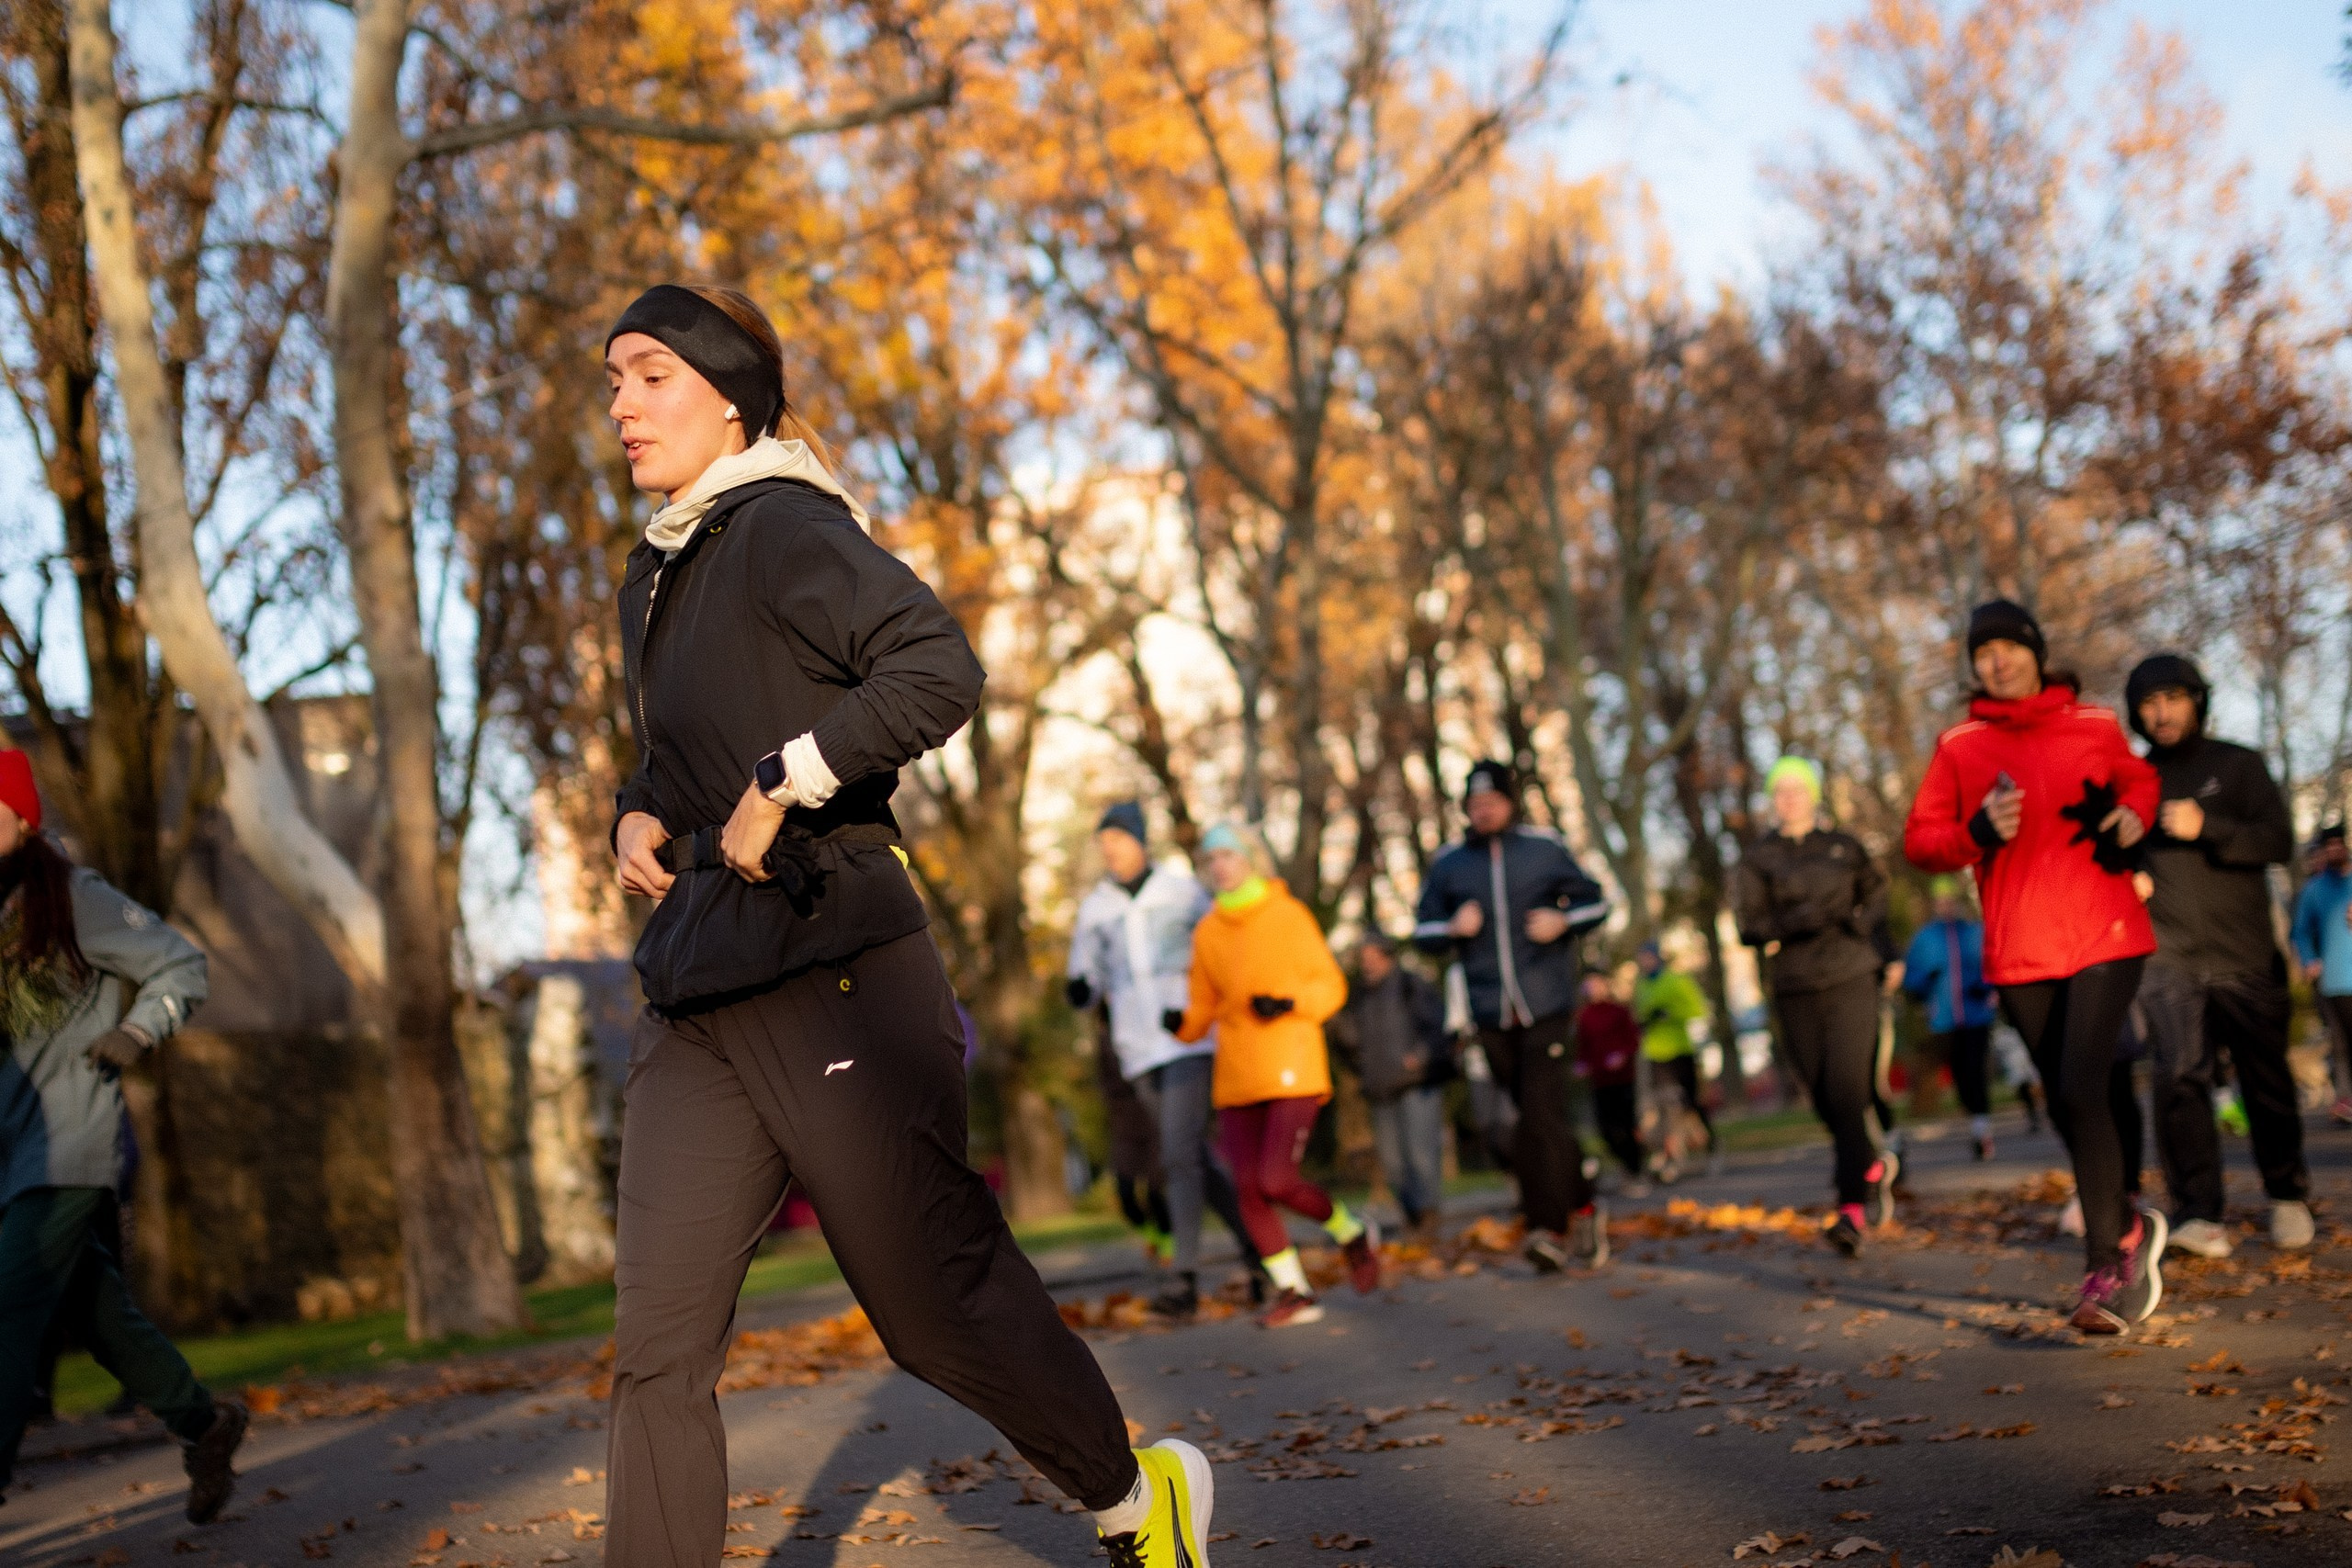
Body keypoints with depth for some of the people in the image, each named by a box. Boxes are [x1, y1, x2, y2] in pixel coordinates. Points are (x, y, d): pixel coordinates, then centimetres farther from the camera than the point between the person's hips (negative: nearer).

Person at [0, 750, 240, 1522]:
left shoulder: (72, 898, -8)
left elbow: (182, 965, -1)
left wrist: (136, 1033, -16)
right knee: (92, 1309, 15)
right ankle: (203, 1423, 32)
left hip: (69, 1146, -7)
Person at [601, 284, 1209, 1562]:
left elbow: (937, 670, -23)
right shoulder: (654, 578, 18)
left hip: (829, 976, -8)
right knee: (656, 1351, -1)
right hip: (697, 1001, 8)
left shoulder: (782, 531, -8)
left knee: (940, 1302, 3)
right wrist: (639, 817, 12)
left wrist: (783, 782, -19)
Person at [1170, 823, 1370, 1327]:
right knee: (1248, 1188, -3)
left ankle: (1353, 1233, 15)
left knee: (1277, 1182, -14)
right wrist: (1182, 1023, -6)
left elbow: (1331, 985, 0)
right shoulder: (1208, 932, 9)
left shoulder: (1289, 915, -3)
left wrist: (1289, 1003, -18)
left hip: (1292, 1071, -5)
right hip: (1236, 1076, 5)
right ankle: (1294, 1293, 10)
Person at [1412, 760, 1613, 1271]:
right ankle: (1583, 1208, 26)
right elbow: (1423, 931, 12)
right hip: (1491, 1016, 3)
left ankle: (1550, 1228, -15)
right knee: (1541, 1118, 10)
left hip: (1547, 1005, -3)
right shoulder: (1448, 865, 8)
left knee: (1541, 1114, -15)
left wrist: (1562, 920, -9)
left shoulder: (1545, 850, 4)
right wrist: (1453, 927, -9)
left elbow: (1595, 900, 11)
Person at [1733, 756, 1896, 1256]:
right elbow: (1750, 927, -4)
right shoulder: (1756, 861, 6)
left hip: (1852, 979, -1)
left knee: (1845, 1091, -16)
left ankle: (1853, 1206, -17)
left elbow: (1877, 894, 23)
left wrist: (1864, 920, 1)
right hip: (1794, 990, 2)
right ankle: (1873, 1166, 32)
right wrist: (1802, 918, -18)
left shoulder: (1844, 847, 9)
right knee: (1824, 1099, 4)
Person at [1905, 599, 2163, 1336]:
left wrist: (2134, 813, 3)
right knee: (2065, 1103, 10)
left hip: (2106, 938, -2)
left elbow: (2138, 777, 25)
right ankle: (2129, 1225, 34)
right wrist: (1980, 831, -16)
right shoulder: (1958, 747, 5)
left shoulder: (2094, 725, 6)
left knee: (2083, 1089, -17)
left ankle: (2106, 1267, -12)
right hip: (2019, 954, 2)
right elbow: (1920, 839, 3)